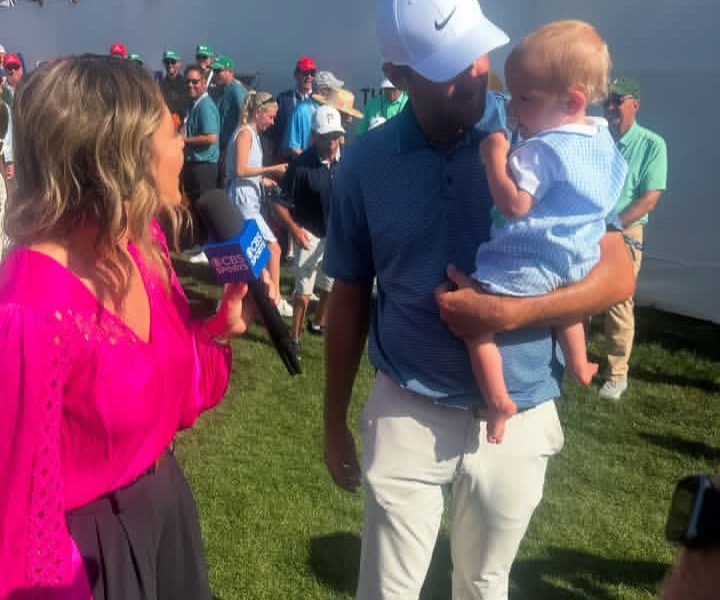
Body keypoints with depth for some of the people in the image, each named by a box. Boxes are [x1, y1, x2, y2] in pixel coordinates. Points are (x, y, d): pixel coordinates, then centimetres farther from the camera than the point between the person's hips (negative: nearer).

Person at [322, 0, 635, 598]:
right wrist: (335, 423, 7)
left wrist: (506, 313, -23)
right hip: (408, 414, 0)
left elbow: (617, 275, -8)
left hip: (518, 418, 0)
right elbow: (349, 296, 3)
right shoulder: (365, 162, -6)